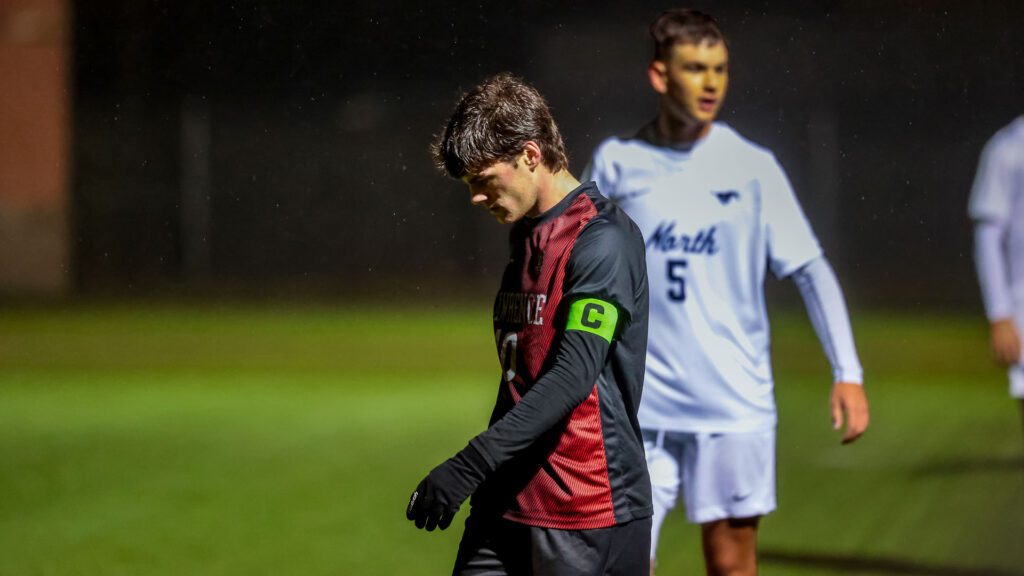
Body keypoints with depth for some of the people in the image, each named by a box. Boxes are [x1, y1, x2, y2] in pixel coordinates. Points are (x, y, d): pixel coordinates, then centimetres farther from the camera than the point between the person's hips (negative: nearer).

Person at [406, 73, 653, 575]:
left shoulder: (603, 240, -13)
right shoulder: (527, 236, 15)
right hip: (509, 501, 8)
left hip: (588, 511, -8)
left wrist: (470, 465, -26)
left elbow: (572, 376, -22)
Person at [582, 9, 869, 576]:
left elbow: (810, 269, -1)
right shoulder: (616, 163, 3)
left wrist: (847, 372, -10)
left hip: (735, 405, -1)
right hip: (641, 409, 1)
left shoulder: (751, 167, -1)